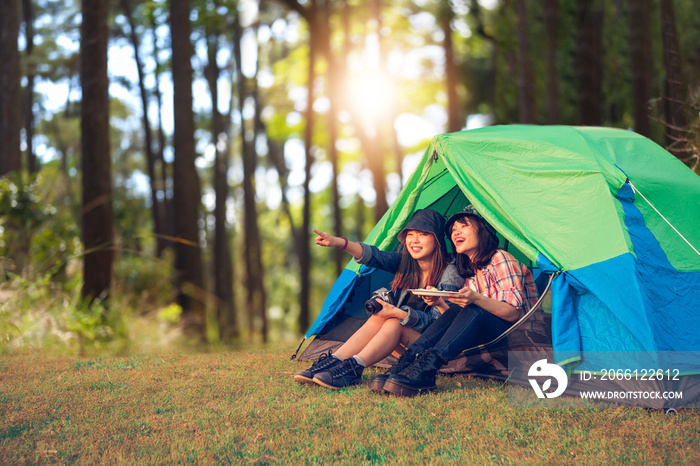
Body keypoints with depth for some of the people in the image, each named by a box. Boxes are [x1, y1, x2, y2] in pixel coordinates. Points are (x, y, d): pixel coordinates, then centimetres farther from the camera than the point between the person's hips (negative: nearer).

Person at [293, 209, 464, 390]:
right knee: (378, 318, -24)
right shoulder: (404, 262, 3)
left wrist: (397, 312, -33)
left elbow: (436, 321, -20)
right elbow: (374, 256, -17)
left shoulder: (449, 273, -13)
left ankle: (352, 368, -41)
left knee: (394, 323, -30)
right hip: (406, 347, 5)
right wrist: (340, 243, -36)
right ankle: (333, 361, -34)